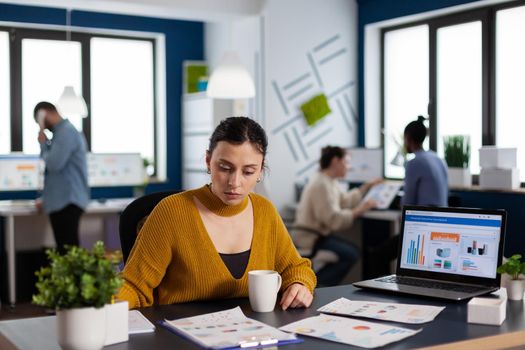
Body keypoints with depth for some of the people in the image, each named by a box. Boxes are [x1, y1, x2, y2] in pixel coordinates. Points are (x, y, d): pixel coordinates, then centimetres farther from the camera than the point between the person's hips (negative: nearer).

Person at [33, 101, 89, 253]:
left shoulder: (66, 132, -13)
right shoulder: (61, 132, 18)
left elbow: (54, 163, -20)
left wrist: (43, 144, -2)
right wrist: (46, 198, 26)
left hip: (68, 201, -10)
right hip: (61, 200, 10)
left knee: (69, 250, -11)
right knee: (65, 250, 11)